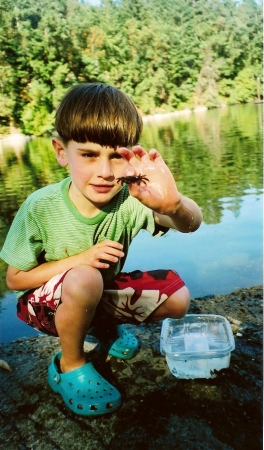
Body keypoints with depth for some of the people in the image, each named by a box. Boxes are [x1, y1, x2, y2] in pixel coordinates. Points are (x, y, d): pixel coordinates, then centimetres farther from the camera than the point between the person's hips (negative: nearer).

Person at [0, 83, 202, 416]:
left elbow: (191, 224, -35)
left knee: (177, 298, -10)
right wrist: (80, 258, -29)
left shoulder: (131, 199, -23)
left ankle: (105, 327, 15)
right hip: (45, 304, -3)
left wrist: (173, 204, -59)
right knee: (85, 279, -35)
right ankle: (70, 365, -5)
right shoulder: (41, 208, -26)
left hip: (101, 294, 3)